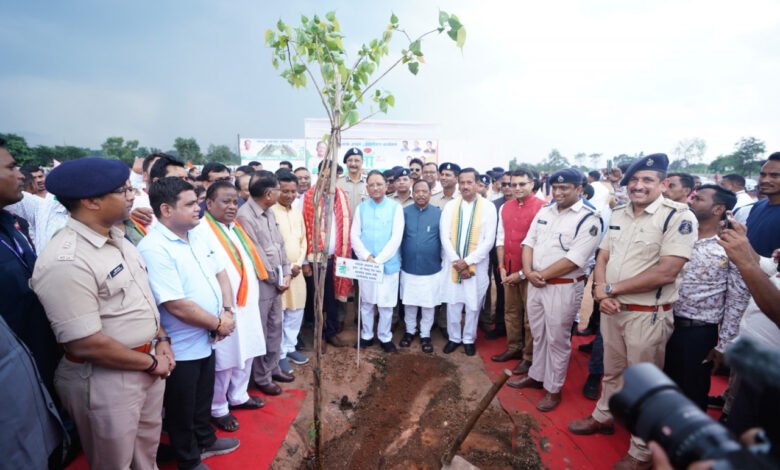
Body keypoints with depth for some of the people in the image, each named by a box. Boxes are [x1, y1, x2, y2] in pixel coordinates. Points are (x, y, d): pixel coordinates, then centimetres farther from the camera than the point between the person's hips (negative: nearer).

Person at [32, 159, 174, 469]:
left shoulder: (117, 238, 2)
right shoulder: (65, 262, -25)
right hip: (105, 379, -7)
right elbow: (86, 344, -25)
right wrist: (151, 363, -14)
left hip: (149, 365, 7)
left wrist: (161, 340, 1)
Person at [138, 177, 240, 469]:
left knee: (203, 399, 27)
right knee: (182, 409, 17)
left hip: (205, 340, 7)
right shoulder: (154, 249, -25)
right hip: (181, 347, -7)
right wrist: (218, 323, -16)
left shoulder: (198, 235, 1)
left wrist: (227, 310, -8)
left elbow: (220, 272, 7)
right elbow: (176, 306, -28)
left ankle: (205, 441, 50)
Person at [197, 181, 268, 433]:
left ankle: (238, 396, 40)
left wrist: (253, 298, 15)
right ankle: (218, 409, 27)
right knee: (224, 362, 6)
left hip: (247, 305, 8)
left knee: (245, 354, 20)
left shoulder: (235, 228, 11)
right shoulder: (201, 232, -17)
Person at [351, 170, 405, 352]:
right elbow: (354, 235, 0)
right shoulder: (361, 207, 4)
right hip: (365, 264, 2)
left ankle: (385, 337, 26)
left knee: (386, 304, 8)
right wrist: (367, 256, -14)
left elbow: (396, 238, -11)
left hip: (388, 264, -2)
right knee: (366, 302, 13)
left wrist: (378, 259, -16)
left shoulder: (395, 207, -4)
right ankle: (366, 335, 30)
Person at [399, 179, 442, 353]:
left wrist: (442, 261, 3)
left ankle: (425, 334, 28)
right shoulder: (405, 212, -3)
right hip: (408, 267, 1)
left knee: (428, 304, 10)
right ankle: (410, 331, 34)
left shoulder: (438, 213, -5)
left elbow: (443, 240, 1)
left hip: (431, 269, -1)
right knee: (409, 302, 14)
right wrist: (399, 260, 1)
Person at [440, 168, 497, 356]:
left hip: (476, 264, -2)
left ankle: (469, 339, 28)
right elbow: (445, 236, -2)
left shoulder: (488, 207, -5)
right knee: (453, 303, 9)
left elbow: (489, 240, -9)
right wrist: (456, 261, -11)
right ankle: (454, 337, 27)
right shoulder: (450, 206, 2)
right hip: (453, 263, 2)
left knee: (473, 304, 9)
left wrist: (468, 261, -13)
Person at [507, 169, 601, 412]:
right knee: (538, 335, 20)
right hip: (535, 284, 6)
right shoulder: (545, 211, 7)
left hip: (564, 287, -6)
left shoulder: (589, 219, -14)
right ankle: (536, 376, 38)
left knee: (557, 340, 8)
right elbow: (528, 242, 5)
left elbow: (573, 260, -21)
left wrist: (542, 275, -14)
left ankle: (553, 389, 24)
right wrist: (528, 272, -11)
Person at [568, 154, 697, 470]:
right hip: (611, 309, 6)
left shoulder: (679, 216, -15)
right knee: (611, 371, 23)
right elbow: (602, 257, 9)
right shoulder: (618, 215, 6)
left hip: (648, 315, -6)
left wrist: (612, 288, -15)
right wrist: (601, 292, -10)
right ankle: (602, 417, 44)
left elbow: (666, 272, -23)